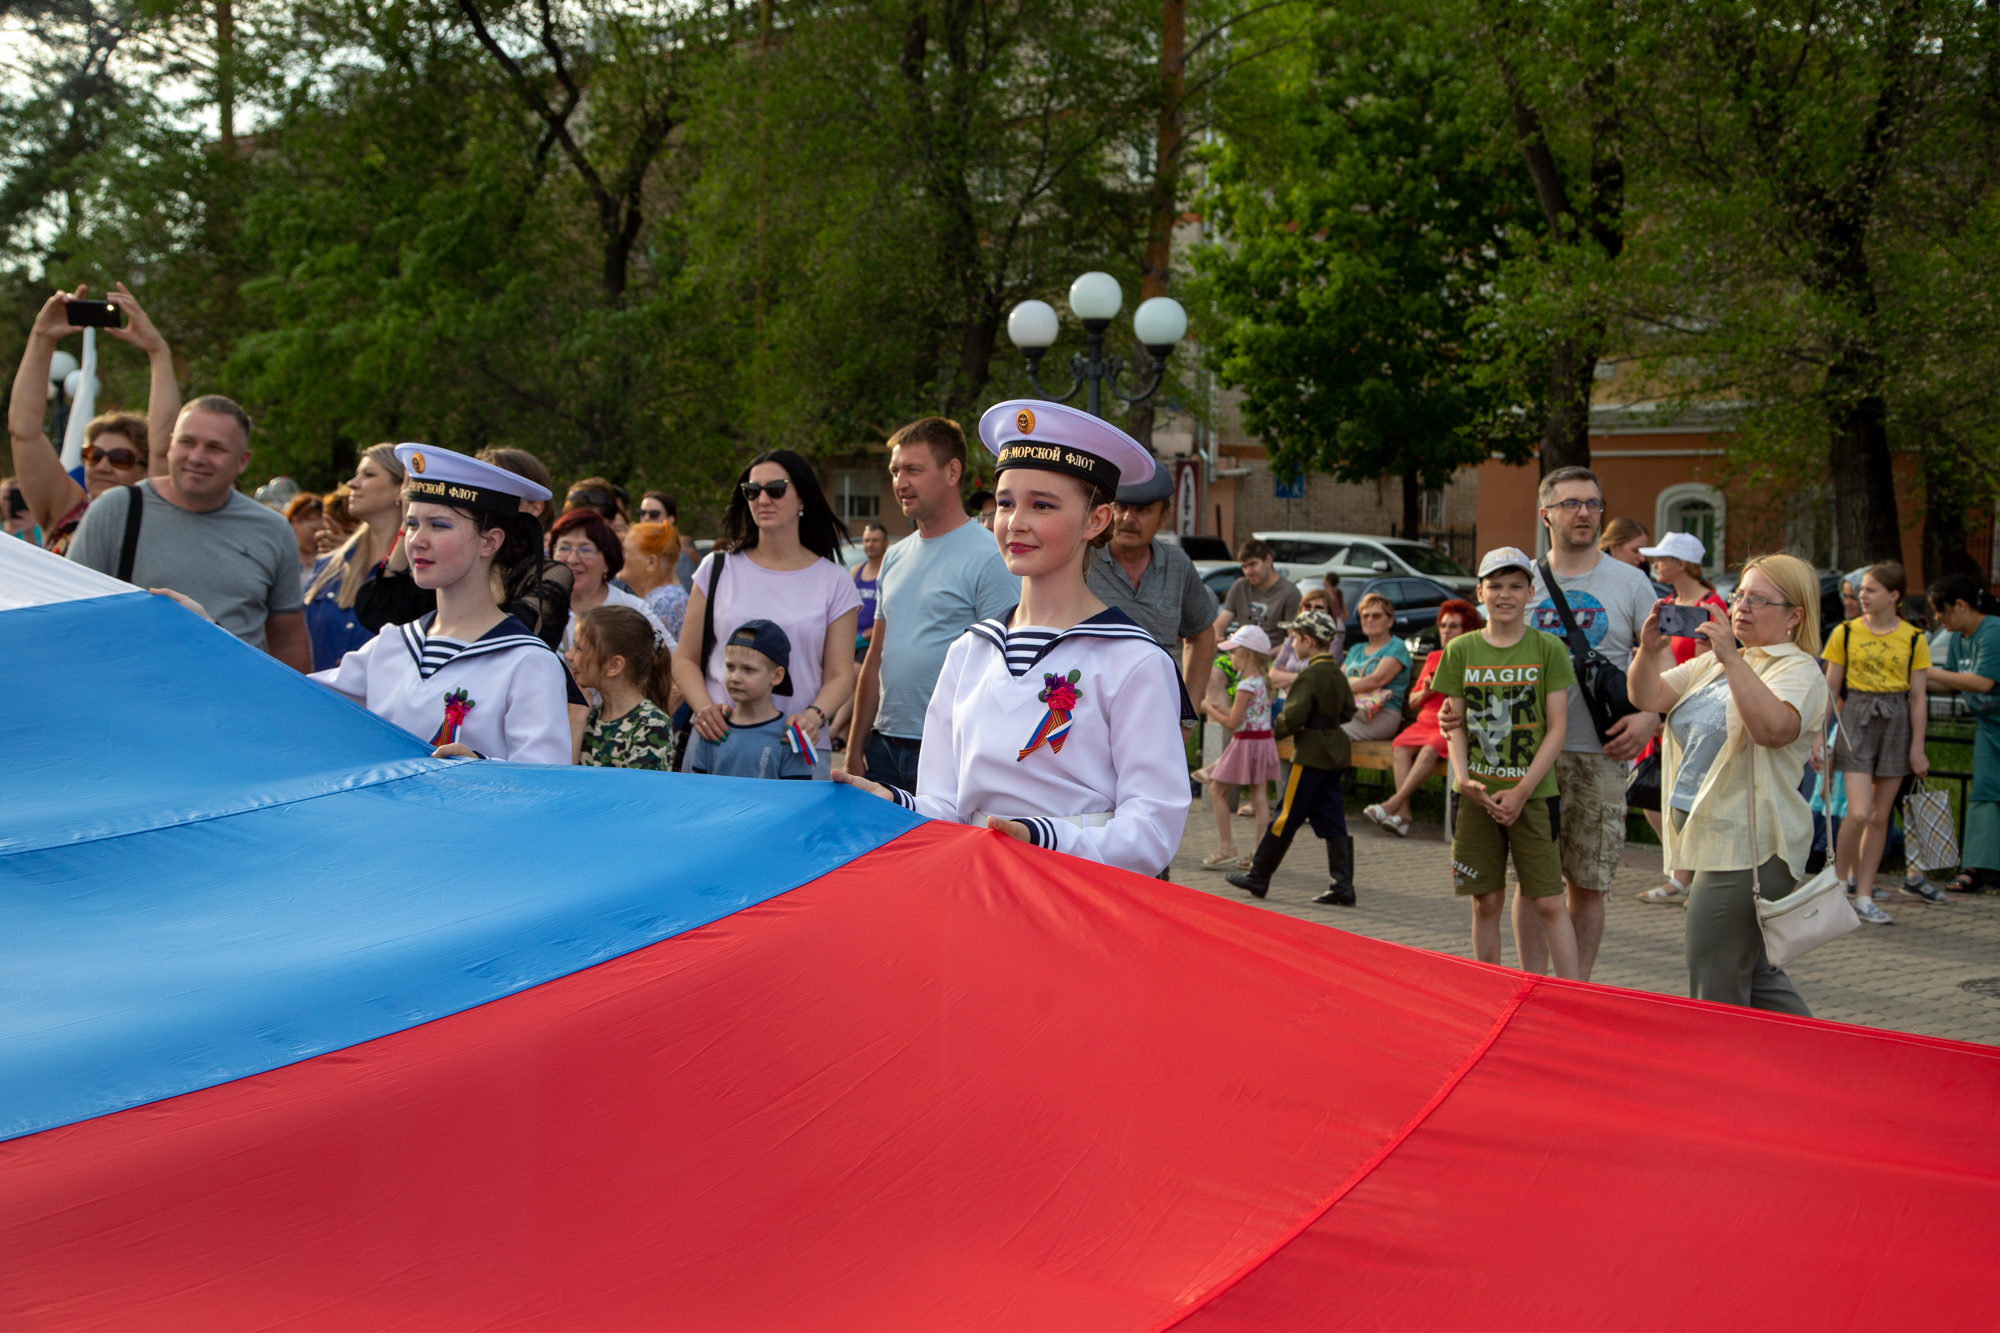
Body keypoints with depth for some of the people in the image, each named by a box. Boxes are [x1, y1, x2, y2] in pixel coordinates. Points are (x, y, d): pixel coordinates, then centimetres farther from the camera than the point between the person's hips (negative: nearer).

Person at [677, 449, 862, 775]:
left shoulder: (834, 582, 7)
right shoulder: (718, 568, 10)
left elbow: (840, 675, 5)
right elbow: (685, 659, 10)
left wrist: (814, 716, -15)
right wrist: (703, 707, -9)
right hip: (718, 737, 1)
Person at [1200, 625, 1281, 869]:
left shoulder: (1246, 686, -20)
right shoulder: (1263, 681, 8)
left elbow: (1232, 723, -19)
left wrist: (1208, 708, -7)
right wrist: (1222, 709, 10)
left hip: (1246, 743, -9)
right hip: (1264, 740, 9)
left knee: (1216, 790, 2)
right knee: (1258, 795, 8)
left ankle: (1226, 847, 3)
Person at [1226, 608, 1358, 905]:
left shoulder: (1309, 676, -17)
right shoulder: (1338, 674, 9)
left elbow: (1293, 716, -22)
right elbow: (1348, 710, 18)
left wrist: (1276, 730, -4)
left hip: (1312, 753, -8)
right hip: (1335, 752, 8)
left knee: (1287, 816, 0)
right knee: (1332, 821, 8)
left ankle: (1258, 877, 10)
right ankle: (1343, 886, 3)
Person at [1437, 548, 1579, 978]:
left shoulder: (1549, 649, -1)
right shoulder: (1461, 650, 5)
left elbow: (1557, 728, -3)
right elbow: (1456, 726, 7)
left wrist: (1522, 790, -11)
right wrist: (1463, 778, -10)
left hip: (1534, 793, -2)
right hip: (1476, 794, 2)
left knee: (1548, 903, -5)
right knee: (1486, 902, 7)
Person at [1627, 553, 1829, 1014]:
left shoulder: (1799, 670, -7)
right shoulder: (1713, 663, 17)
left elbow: (1773, 728, -27)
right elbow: (1648, 697, 8)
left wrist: (1732, 661, -30)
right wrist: (1648, 651, -11)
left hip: (1748, 848, -9)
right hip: (1711, 840, 9)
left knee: (1716, 993, -6)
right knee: (1753, 976, 17)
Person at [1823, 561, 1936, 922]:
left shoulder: (1914, 639, 2)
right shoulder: (1846, 633, 1)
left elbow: (1918, 697, 3)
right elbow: (1830, 689, 4)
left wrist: (1917, 747, 0)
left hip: (1895, 723, 2)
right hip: (1855, 720, -2)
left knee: (1881, 815, 5)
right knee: (1859, 812, -14)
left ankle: (1863, 896, 12)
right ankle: (1838, 880, 6)